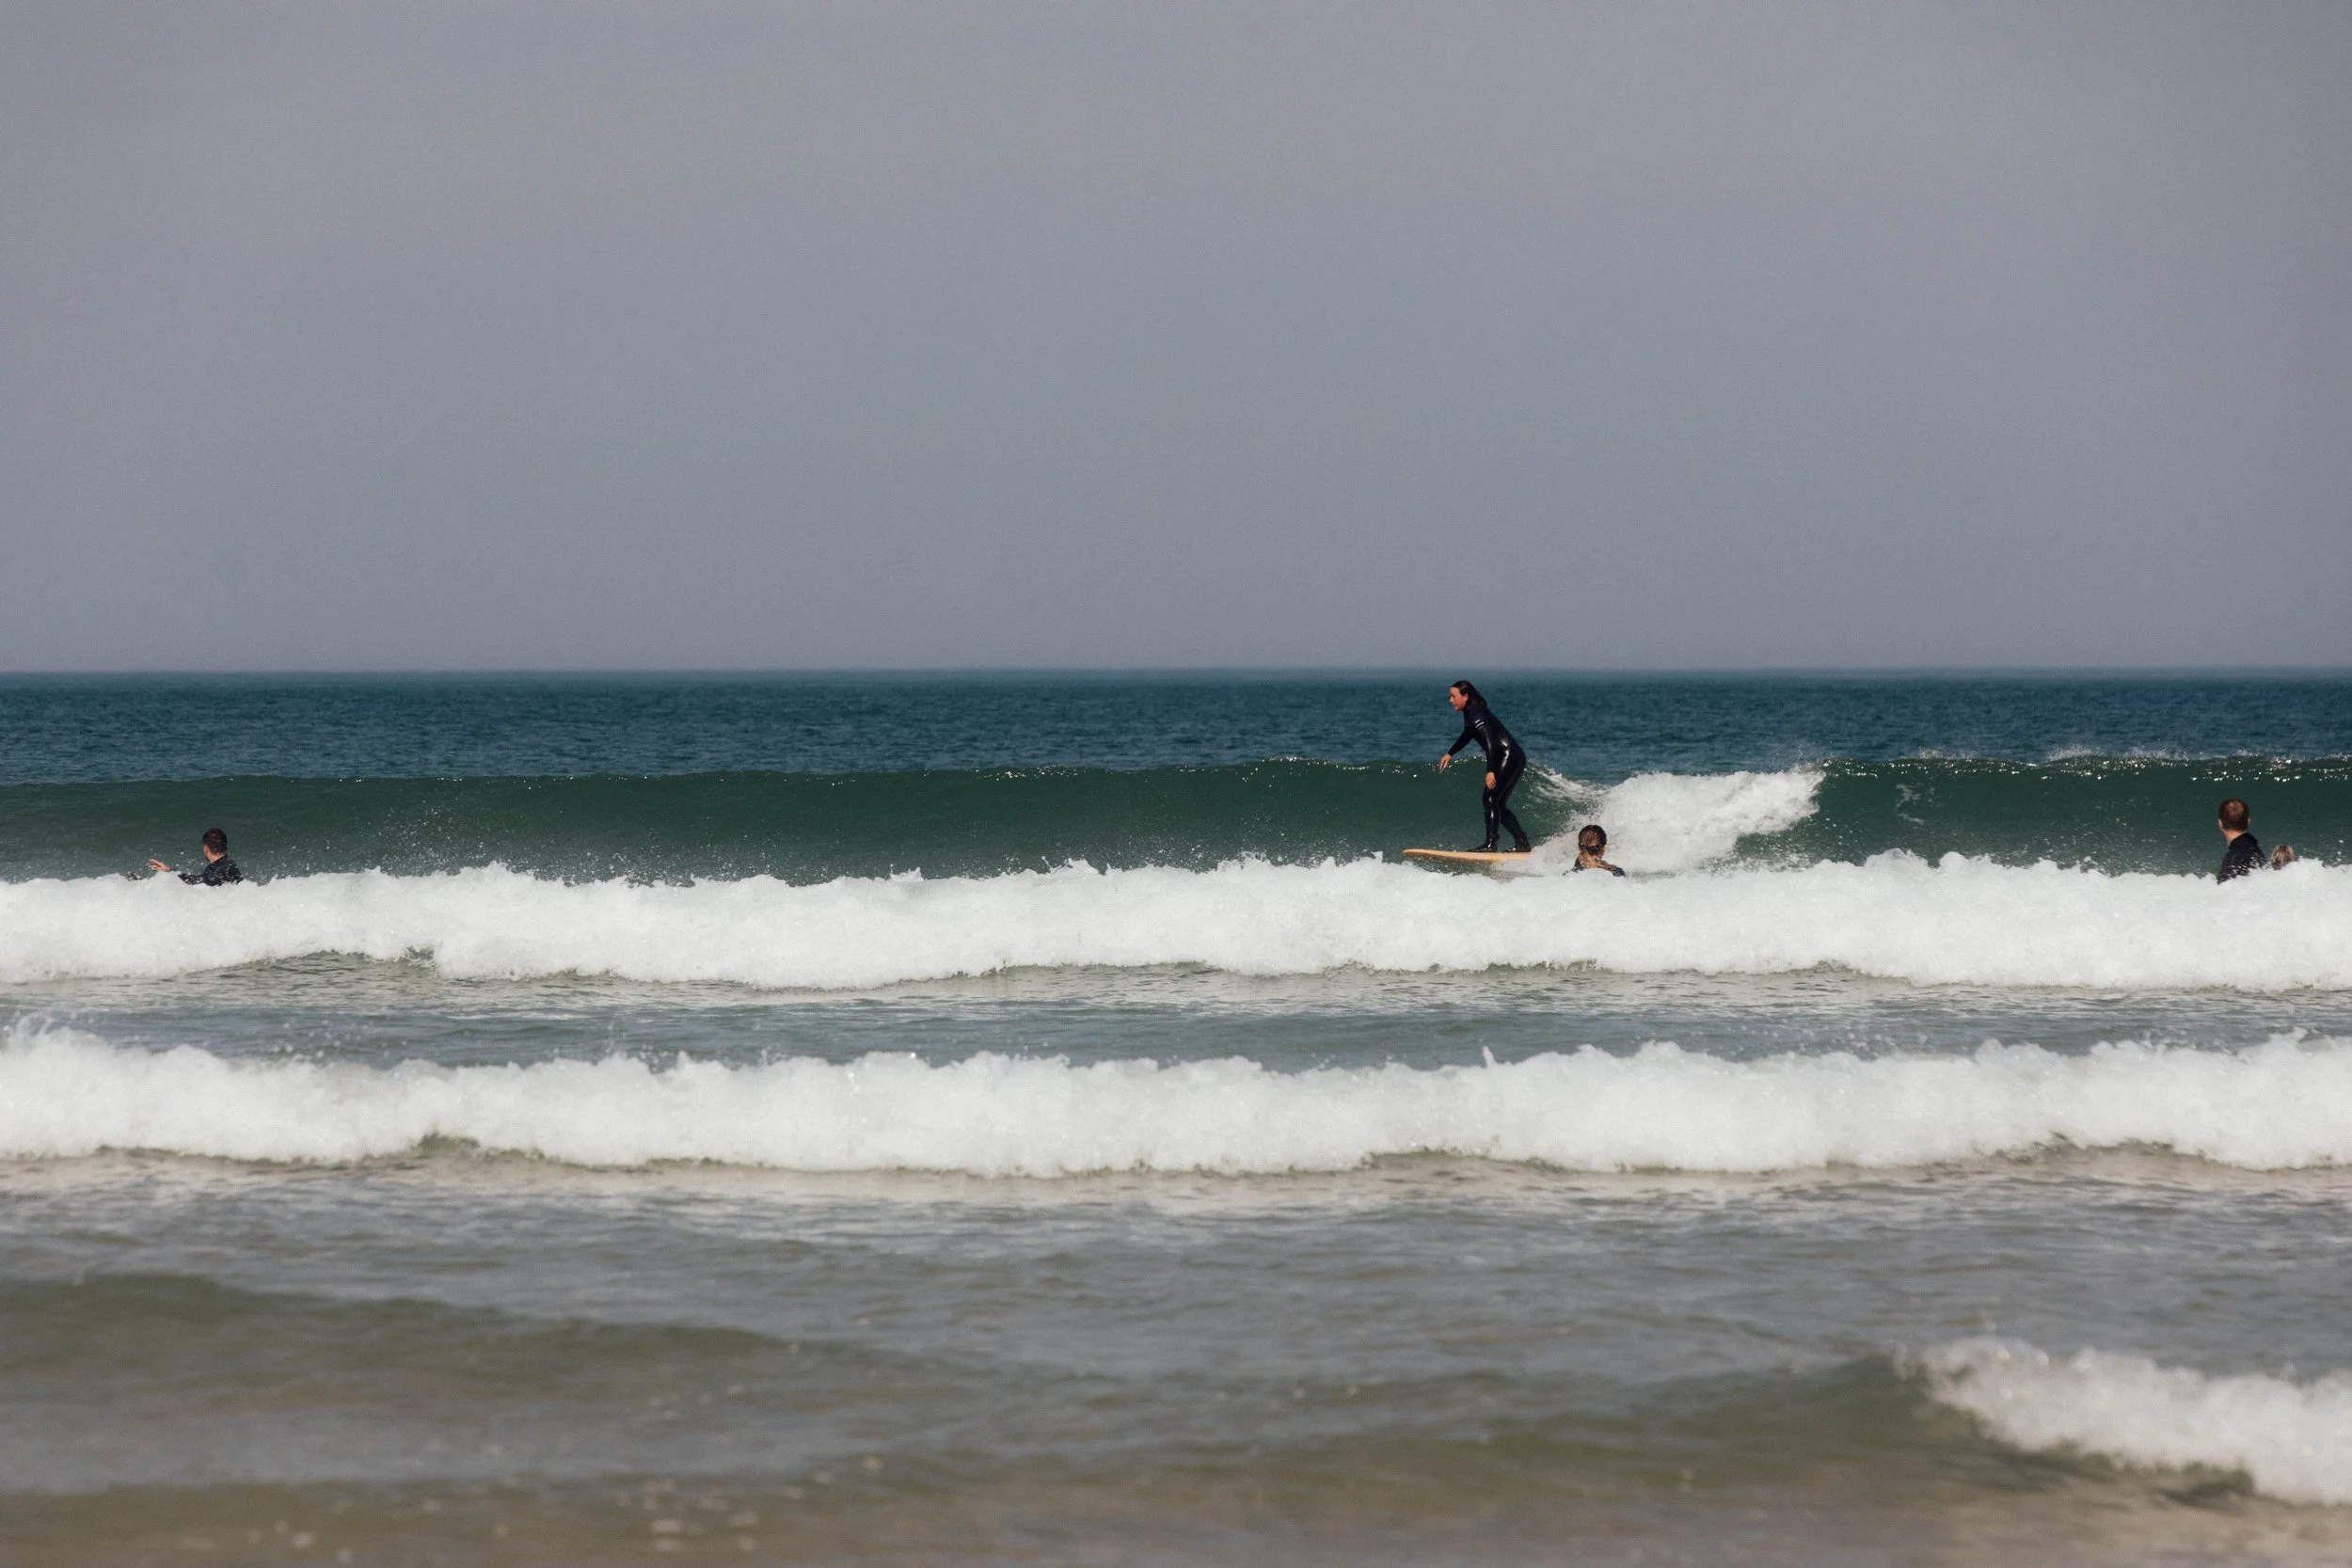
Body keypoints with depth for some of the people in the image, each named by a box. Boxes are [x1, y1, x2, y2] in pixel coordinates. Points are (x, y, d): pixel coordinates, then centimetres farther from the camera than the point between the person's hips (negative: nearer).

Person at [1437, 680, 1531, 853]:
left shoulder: (1476, 714, -16)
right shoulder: (1470, 713, 15)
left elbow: (1490, 742, -26)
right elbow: (1467, 736, 36)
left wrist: (1491, 771, -32)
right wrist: (1449, 754, 40)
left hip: (1509, 757, -10)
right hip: (1515, 761, 10)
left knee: (1491, 799, -15)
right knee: (1499, 805, 12)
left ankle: (1490, 844, -22)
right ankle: (1523, 843, 12)